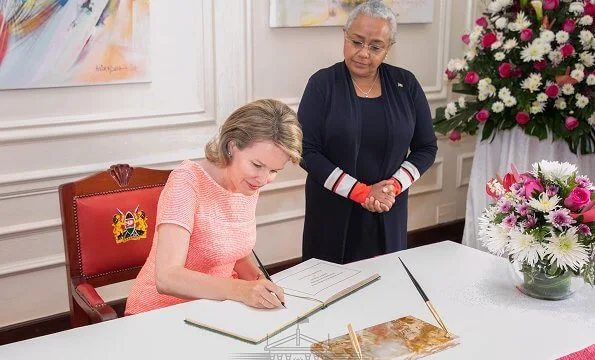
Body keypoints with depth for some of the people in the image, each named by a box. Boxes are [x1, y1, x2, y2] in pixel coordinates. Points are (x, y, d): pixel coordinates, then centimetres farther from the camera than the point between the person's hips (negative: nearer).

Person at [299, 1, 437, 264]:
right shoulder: (322, 84, -7)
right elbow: (307, 151, -12)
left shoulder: (406, 84, 0)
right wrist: (361, 192, -17)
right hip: (333, 210, -2)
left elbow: (426, 148, 4)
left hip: (388, 213, 2)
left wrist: (394, 186, -12)